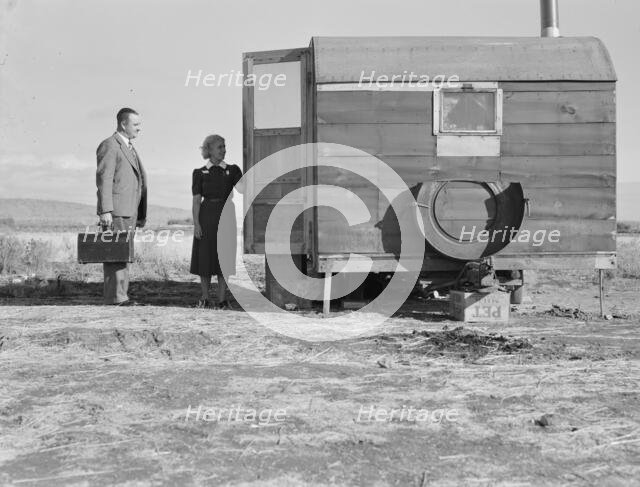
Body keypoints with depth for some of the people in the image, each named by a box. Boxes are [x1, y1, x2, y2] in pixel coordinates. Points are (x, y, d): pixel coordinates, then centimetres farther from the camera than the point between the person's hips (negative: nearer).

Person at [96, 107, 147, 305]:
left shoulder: (130, 148, 22)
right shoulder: (109, 146, -6)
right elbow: (103, 179, -13)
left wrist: (140, 214, 18)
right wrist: (105, 211, -20)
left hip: (129, 211, 9)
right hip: (115, 211, -9)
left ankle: (121, 295, 15)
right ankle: (114, 298, -8)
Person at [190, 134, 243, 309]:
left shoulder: (232, 170, 7)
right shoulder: (200, 173, 5)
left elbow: (242, 188, -10)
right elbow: (196, 200, 1)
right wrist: (196, 223, -7)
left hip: (225, 217, 1)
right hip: (206, 217, 0)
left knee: (224, 258, 0)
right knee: (205, 257, 2)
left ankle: (222, 300, 7)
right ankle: (205, 298, 14)